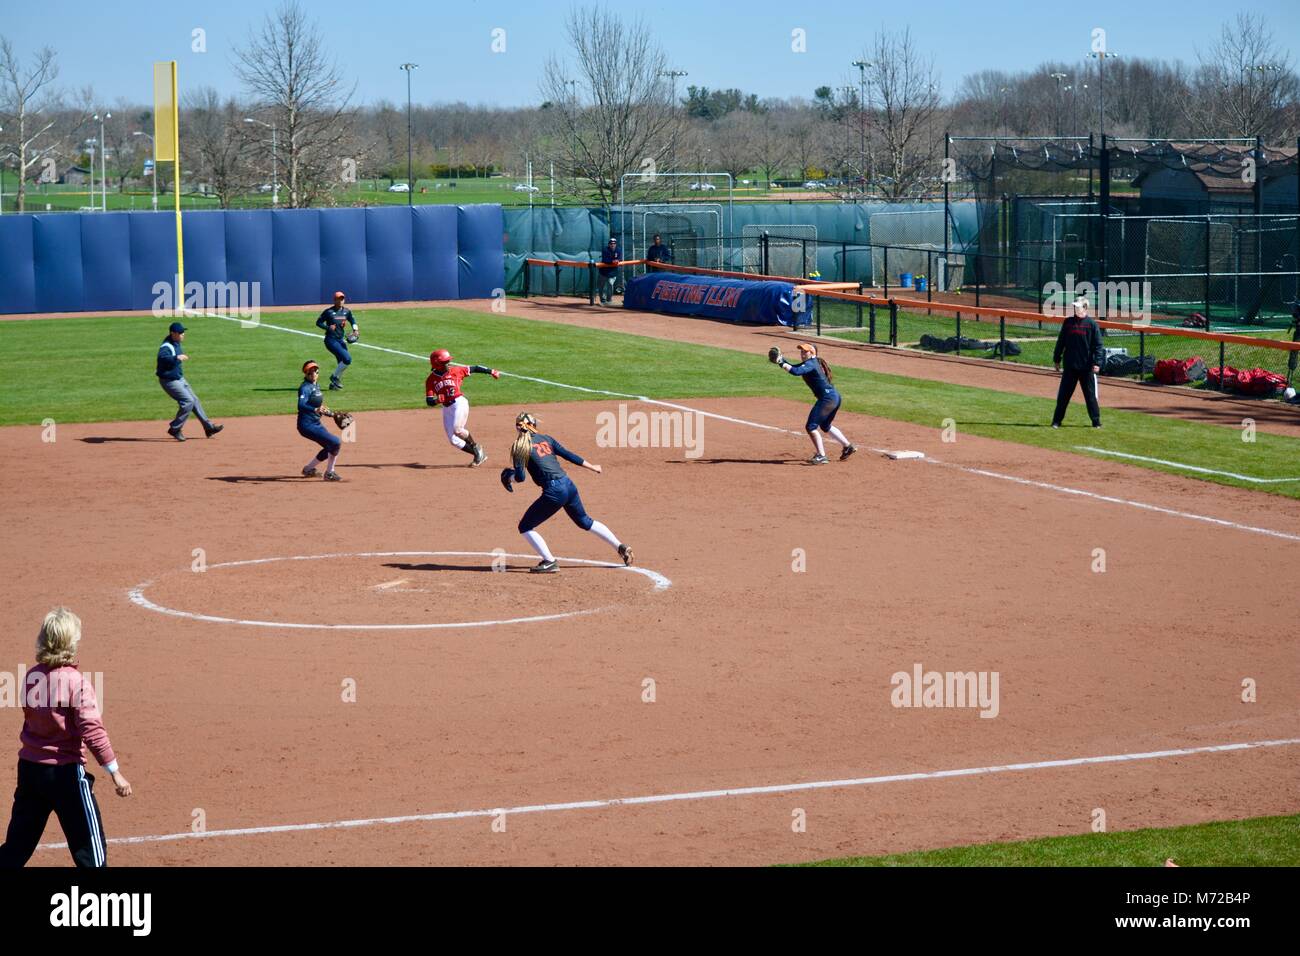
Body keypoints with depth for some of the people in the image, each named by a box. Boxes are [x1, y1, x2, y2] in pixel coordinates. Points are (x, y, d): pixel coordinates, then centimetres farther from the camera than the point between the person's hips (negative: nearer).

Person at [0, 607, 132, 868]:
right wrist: (116, 773, -18)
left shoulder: (32, 677, 2)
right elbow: (91, 731, -21)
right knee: (90, 847, 4)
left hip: (29, 768, 6)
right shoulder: (77, 681, -16)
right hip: (65, 771, -6)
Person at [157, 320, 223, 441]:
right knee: (188, 401, -16)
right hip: (169, 380, -10)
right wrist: (176, 357, -58)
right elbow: (162, 357, -47)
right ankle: (174, 429, -5)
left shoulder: (176, 343, 5)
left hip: (179, 378, 10)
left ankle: (209, 427, 24)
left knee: (194, 401, 14)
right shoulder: (166, 346, -25)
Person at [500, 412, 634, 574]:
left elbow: (520, 477, -7)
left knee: (525, 527, 8)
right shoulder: (546, 439, 13)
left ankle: (549, 562, -2)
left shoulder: (519, 447, -2)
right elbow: (569, 456, 16)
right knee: (585, 521, 28)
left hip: (554, 491, -6)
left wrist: (510, 476, 15)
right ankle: (621, 547, 28)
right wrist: (592, 467, 27)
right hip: (569, 486, 6)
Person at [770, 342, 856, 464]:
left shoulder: (810, 364, -12)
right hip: (835, 397, 10)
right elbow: (794, 368, 18)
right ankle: (848, 446, 35)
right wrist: (782, 360, 3)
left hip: (827, 398, -10)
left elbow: (796, 371, -29)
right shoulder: (813, 363, 17)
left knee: (811, 426, -10)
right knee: (825, 426, 28)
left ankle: (821, 456, -11)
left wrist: (782, 363, -25)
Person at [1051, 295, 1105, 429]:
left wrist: (1097, 363, -15)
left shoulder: (1092, 325, -3)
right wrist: (1056, 359, 11)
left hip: (1086, 367, -3)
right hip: (1070, 366, 3)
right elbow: (1061, 342, 13)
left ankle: (1096, 421, 11)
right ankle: (1056, 421, 11)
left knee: (1090, 395, 3)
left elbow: (1098, 346, -5)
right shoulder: (1068, 322, 6)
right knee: (1063, 394, 5)